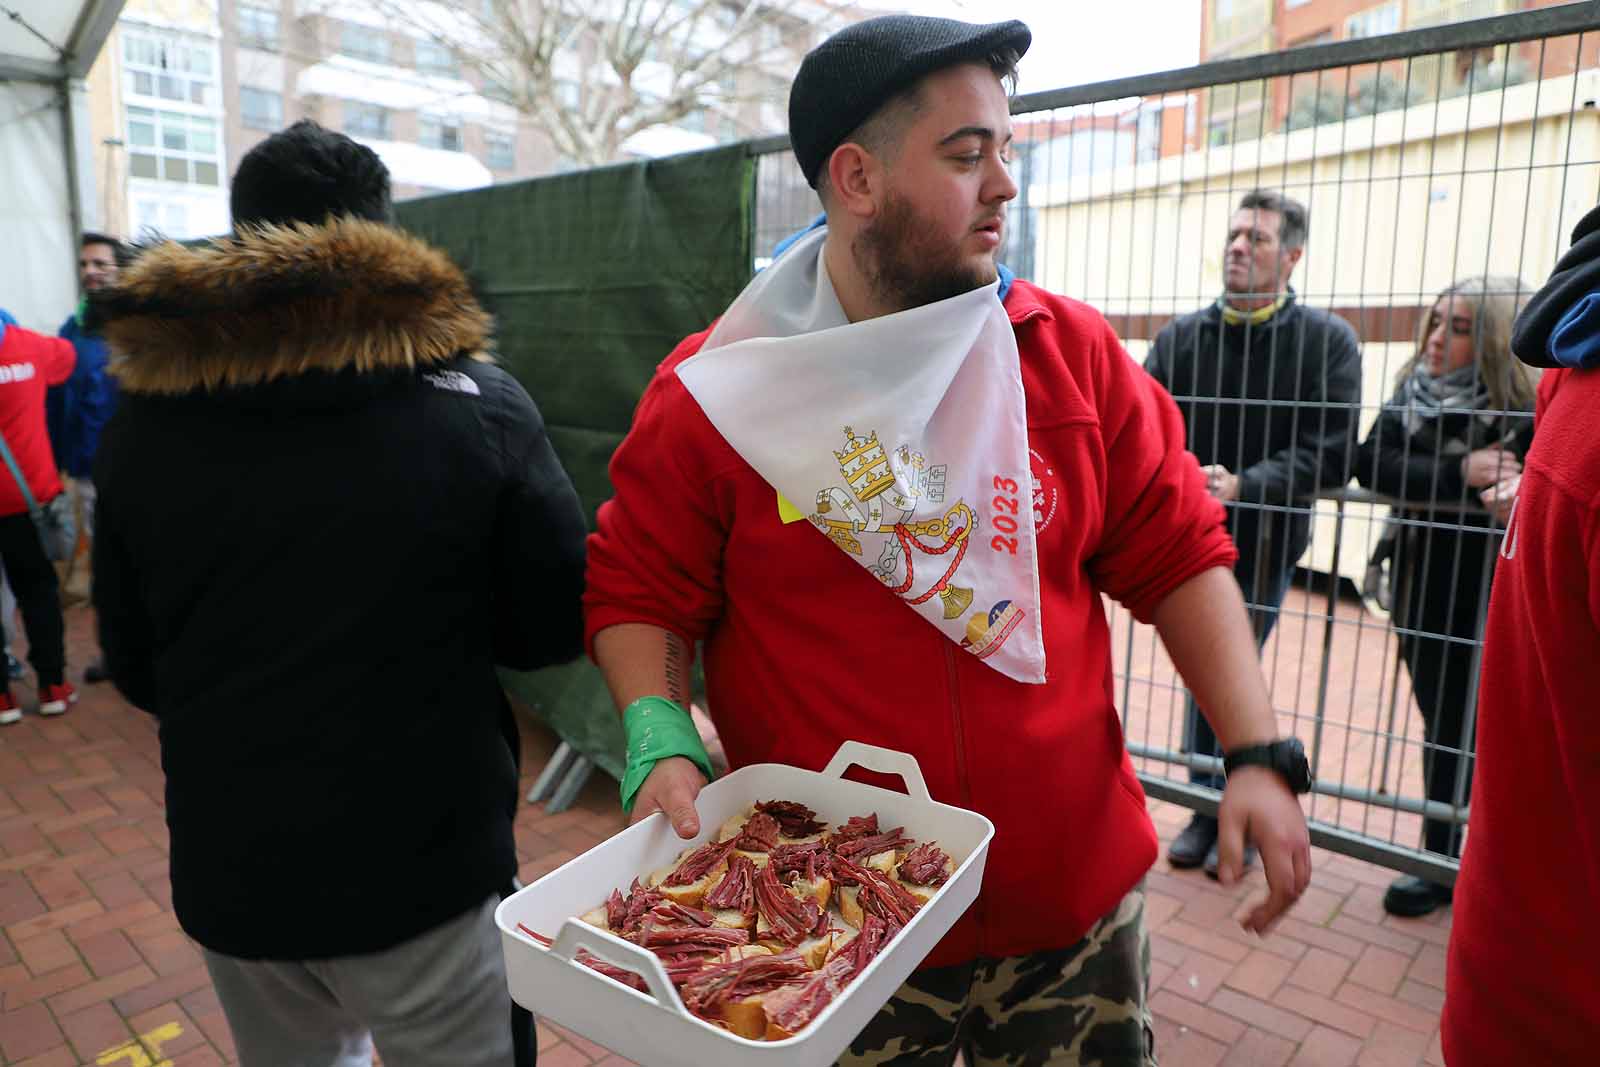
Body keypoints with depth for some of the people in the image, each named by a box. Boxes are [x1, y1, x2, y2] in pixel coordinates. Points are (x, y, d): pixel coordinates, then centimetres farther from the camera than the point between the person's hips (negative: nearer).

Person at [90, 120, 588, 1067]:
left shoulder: (143, 422, -5)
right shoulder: (478, 405, -15)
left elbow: (136, 668, 4)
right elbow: (557, 625, -9)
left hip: (227, 871, 4)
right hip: (421, 862, -3)